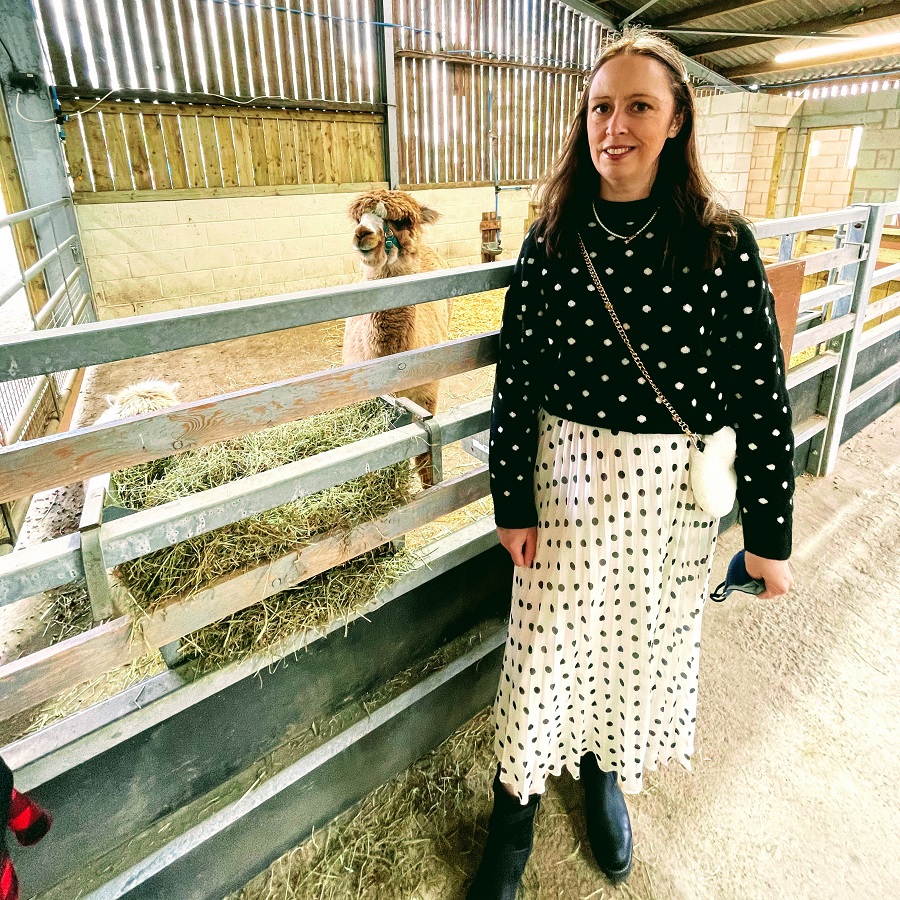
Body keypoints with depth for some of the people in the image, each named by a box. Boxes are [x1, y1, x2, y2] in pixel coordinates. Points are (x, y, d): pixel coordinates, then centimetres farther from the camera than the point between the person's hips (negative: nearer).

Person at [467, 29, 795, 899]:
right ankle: (512, 826, 37)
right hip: (570, 478, 1)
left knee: (644, 639, 19)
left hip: (675, 490, 0)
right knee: (548, 645, 12)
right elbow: (515, 378, -3)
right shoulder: (552, 240, -4)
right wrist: (512, 501, -3)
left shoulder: (723, 244, -8)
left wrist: (769, 531, -3)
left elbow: (764, 392, -6)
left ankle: (607, 772, 51)